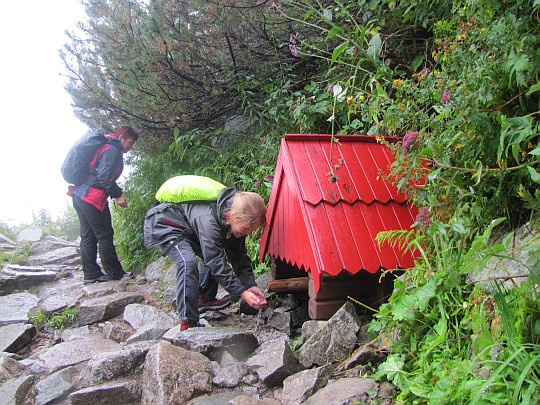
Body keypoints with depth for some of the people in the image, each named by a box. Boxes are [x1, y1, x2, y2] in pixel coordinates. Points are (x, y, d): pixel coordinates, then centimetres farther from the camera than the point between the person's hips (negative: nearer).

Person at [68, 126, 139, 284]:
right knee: (105, 235, -4)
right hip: (93, 196, -10)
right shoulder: (112, 150, -9)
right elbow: (105, 175, -20)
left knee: (88, 236, 11)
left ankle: (90, 274, 16)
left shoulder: (103, 147, 23)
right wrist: (118, 195, -17)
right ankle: (115, 273, 4)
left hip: (79, 194, 10)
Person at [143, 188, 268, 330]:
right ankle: (188, 321, -23)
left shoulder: (238, 220, -14)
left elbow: (239, 256, -6)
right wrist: (243, 293, -36)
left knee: (212, 257, 8)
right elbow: (217, 263, -37)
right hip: (164, 224, -9)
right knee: (188, 262, -29)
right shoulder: (208, 221, -40)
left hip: (188, 227, 9)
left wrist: (250, 285, -16)